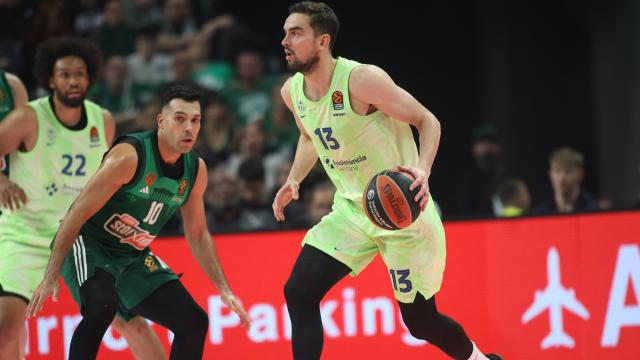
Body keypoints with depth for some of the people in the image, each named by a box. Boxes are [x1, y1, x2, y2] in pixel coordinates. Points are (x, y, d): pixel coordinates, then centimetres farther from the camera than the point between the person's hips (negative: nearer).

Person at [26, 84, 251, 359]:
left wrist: (224, 290, 6)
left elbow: (198, 235, 12)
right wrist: (50, 277, -27)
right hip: (88, 244, -7)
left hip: (134, 257, 7)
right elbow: (77, 214, -23)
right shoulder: (130, 156, -24)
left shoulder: (196, 170, -3)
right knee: (101, 306, -37)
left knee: (195, 323, 0)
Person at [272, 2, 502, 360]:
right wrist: (294, 180, 6)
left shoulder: (361, 79, -23)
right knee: (299, 293, -12)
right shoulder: (292, 91, -1)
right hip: (351, 210, 6)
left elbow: (427, 121, -16)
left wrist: (423, 170, -34)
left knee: (421, 320, 3)